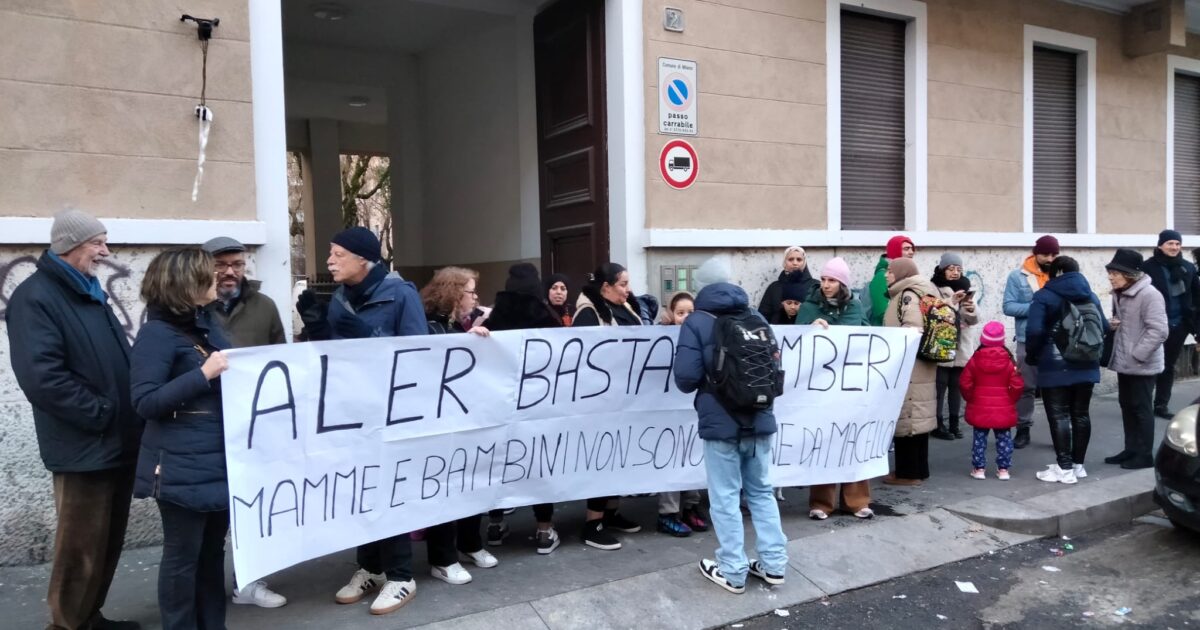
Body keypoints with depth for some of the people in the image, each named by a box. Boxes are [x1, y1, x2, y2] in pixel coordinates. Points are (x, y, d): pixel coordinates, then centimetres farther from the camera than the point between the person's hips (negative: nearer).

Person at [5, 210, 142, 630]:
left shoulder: (90, 293, 16)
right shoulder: (35, 297, -12)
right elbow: (41, 377, -23)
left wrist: (130, 416, 8)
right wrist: (100, 414, -19)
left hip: (119, 441, 8)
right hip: (84, 447, -8)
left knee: (109, 540, 17)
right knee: (81, 546, 2)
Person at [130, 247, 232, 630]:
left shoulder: (206, 323, 9)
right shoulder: (157, 333, -13)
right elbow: (145, 402, -19)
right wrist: (204, 374, -25)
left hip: (218, 460, 8)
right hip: (182, 467, -8)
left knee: (213, 550, 18)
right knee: (183, 554, 6)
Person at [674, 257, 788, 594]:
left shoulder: (696, 322, -8)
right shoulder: (757, 317, 7)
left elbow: (686, 378, -15)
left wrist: (709, 381, 7)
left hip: (720, 423, -5)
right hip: (759, 419, 5)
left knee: (725, 497, 5)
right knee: (761, 491, 16)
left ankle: (732, 572, 13)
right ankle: (773, 564, 22)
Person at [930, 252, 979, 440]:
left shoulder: (965, 288, 12)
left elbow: (974, 320, 5)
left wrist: (971, 310, -16)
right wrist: (951, 302, -26)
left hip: (962, 347, 5)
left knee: (957, 386, 9)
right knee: (940, 386, -5)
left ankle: (954, 424, 17)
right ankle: (938, 424, 3)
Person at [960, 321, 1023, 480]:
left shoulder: (975, 359, -7)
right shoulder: (1009, 361, -8)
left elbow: (965, 383, -6)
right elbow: (1017, 385, -7)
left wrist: (970, 398, 10)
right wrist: (1012, 399, 9)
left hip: (980, 409, 0)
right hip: (1003, 409, 0)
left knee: (979, 438, 10)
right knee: (1003, 438, 11)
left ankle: (979, 468, 10)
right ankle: (1004, 469, 13)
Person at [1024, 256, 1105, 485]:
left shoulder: (1044, 296, -8)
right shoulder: (1091, 296, 11)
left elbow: (1034, 331, -18)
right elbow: (1103, 327, 13)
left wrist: (1031, 356, -3)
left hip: (1055, 368, -6)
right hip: (1086, 366, 6)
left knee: (1059, 417, -2)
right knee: (1080, 415, 12)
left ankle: (1065, 468, -1)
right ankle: (1078, 464, 20)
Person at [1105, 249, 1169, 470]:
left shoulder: (1149, 294, -18)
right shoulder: (1119, 294, 8)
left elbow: (1159, 330, -23)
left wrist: (1138, 354, -21)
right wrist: (1112, 324, 2)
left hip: (1142, 365, -8)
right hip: (1123, 363, 8)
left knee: (1141, 408, 1)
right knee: (1127, 406, 15)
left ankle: (1145, 455, 12)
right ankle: (1131, 450, 26)